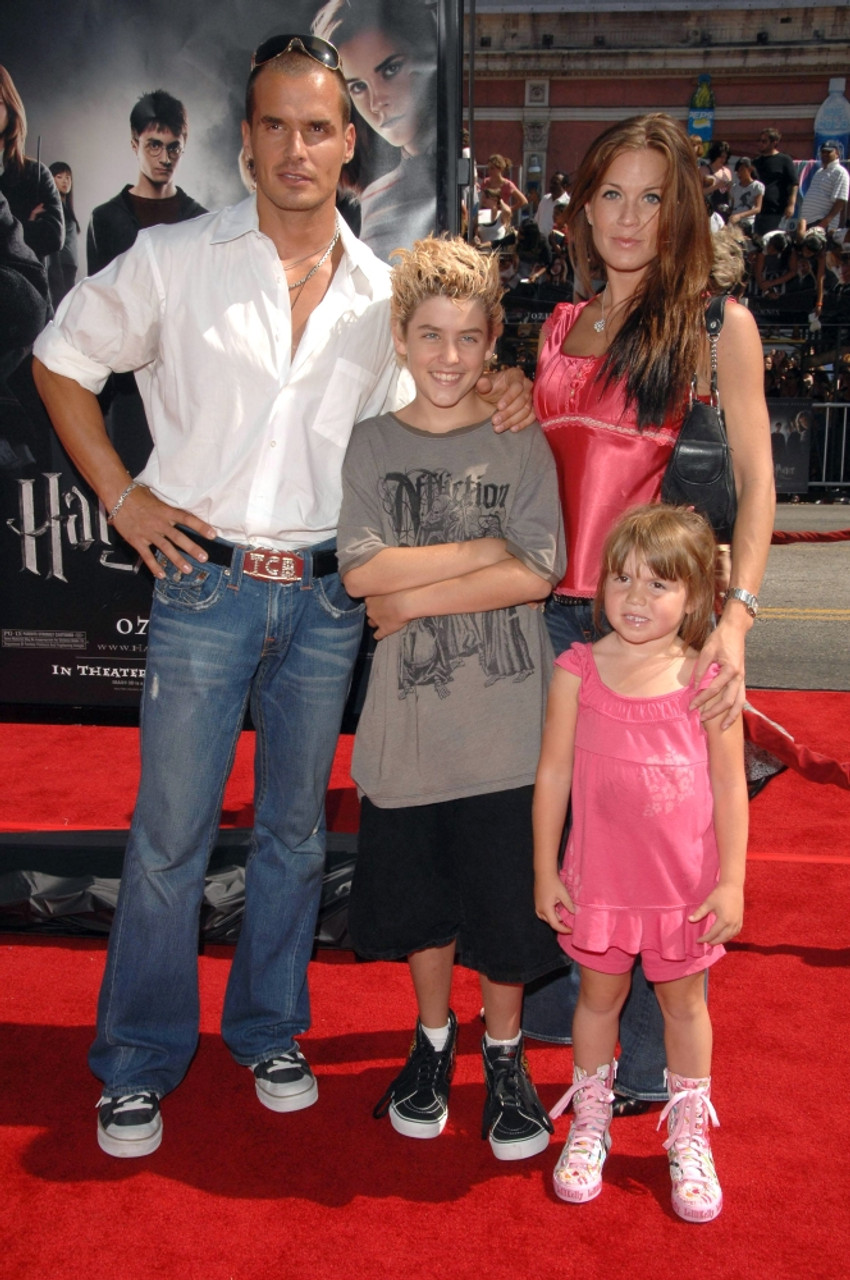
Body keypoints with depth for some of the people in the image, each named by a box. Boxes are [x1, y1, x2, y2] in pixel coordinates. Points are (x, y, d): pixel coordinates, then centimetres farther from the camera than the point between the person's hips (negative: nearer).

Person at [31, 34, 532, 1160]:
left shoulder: (384, 294, 7)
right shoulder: (174, 262, -1)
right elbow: (61, 360, 8)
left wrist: (490, 408, -3)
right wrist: (122, 495, 0)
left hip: (328, 597, 3)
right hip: (205, 586, -2)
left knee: (296, 828, 13)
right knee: (171, 832, 3)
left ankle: (269, 1030, 32)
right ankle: (140, 1060, 21)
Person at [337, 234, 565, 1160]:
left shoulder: (521, 447, 0)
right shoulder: (371, 447, 3)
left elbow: (537, 575, -12)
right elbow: (361, 572, -10)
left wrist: (416, 598, -12)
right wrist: (485, 548, -12)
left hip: (506, 722, -1)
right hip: (408, 720, 2)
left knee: (505, 901, 7)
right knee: (419, 896, 15)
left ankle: (504, 1055, 30)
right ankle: (434, 1037, 38)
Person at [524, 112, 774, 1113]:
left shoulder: (716, 325, -2)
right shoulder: (561, 326, 13)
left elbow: (755, 478, -9)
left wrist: (738, 611, -20)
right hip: (554, 607, 5)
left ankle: (653, 1061, 22)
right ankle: (551, 1005, 39)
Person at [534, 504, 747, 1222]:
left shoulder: (706, 678, -9)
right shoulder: (579, 672, -8)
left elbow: (730, 786, -3)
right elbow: (552, 774, -2)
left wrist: (731, 881, -4)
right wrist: (545, 872, 0)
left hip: (687, 883, 0)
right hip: (601, 880, 1)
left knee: (684, 1001, 16)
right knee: (599, 995, 17)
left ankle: (689, 1133, 36)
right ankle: (591, 1118, 39)